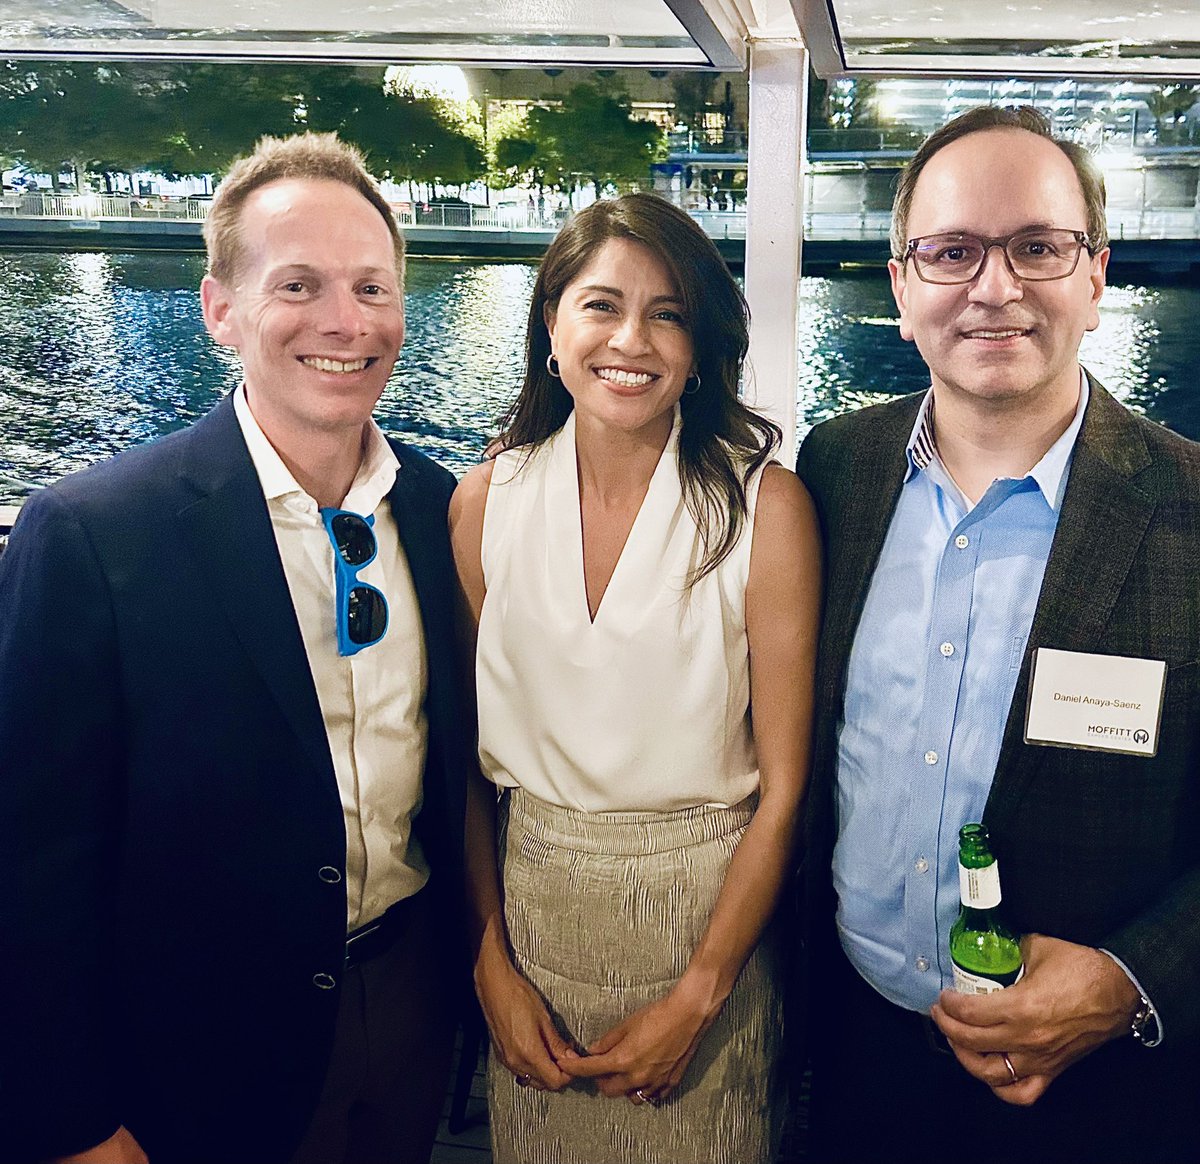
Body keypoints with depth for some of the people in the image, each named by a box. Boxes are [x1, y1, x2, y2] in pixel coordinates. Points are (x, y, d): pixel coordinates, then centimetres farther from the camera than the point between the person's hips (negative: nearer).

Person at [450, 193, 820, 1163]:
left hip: (708, 917, -2)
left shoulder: (764, 505, -14)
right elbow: (470, 754, 0)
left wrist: (698, 998, -11)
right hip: (531, 910, 3)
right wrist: (492, 962, -5)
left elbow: (783, 785, -11)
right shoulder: (486, 501, -6)